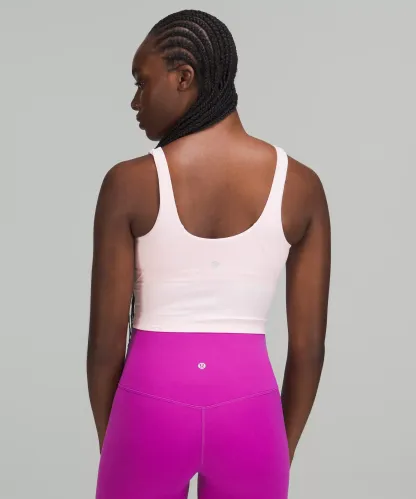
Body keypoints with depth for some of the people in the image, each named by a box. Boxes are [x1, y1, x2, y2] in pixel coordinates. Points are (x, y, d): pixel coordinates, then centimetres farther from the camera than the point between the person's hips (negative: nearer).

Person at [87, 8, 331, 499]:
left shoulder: (130, 183, -10)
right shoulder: (301, 184, -3)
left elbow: (106, 340, -5)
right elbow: (309, 344, 0)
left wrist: (110, 443, 11)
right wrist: (281, 451, 13)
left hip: (151, 409, -1)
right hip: (249, 415, 2)